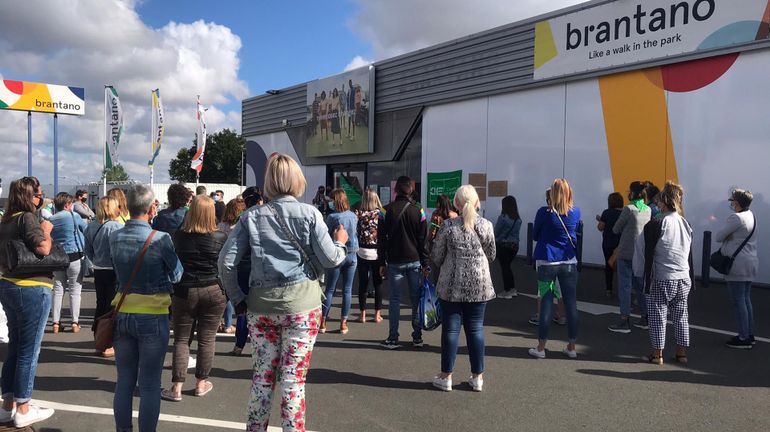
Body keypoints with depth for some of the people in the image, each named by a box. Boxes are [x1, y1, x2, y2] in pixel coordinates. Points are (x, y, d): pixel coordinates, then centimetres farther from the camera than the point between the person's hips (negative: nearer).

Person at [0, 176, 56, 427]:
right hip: (32, 289, -9)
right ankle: (23, 411, 9)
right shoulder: (28, 218, -14)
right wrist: (46, 230, -7)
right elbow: (43, 248, -24)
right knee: (29, 350, 1)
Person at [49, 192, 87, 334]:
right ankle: (75, 322, 1)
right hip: (74, 255, -4)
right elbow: (87, 230, 6)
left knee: (58, 289, 8)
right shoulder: (73, 216, -5)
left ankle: (56, 322, 7)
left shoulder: (50, 220, 7)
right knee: (75, 290, 1)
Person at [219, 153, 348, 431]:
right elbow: (330, 259, -2)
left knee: (262, 375, 15)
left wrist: (237, 298, 11)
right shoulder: (309, 214, -3)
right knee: (293, 378, 3)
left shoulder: (252, 216, 4)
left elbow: (226, 262, 1)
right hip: (301, 301, -3)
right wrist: (341, 242, 18)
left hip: (261, 303, 3)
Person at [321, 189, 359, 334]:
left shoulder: (332, 217, -13)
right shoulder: (354, 216, 1)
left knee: (330, 290, 6)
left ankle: (323, 322, 10)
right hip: (352, 255, 3)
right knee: (347, 290, 7)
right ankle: (343, 323, 10)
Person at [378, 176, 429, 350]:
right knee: (416, 299, 8)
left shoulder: (386, 210, -3)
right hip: (414, 261, 1)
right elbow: (423, 239, 0)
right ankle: (417, 337, 12)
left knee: (395, 299, 5)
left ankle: (393, 338, 5)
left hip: (394, 262, -1)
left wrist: (382, 262, 5)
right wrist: (425, 264, 6)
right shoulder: (418, 211, -1)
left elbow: (381, 239, -1)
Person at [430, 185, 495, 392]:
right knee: (476, 328, 9)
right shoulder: (486, 225, -3)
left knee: (450, 329, 6)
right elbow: (491, 256, 8)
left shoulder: (448, 226, -8)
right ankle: (477, 377, 16)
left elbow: (436, 257, -1)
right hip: (479, 286, 2)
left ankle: (446, 376, 13)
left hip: (452, 285, -1)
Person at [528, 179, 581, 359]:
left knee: (546, 303, 3)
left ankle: (541, 348, 10)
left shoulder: (544, 213, -10)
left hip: (547, 262, -2)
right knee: (571, 303, 9)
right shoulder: (576, 212, -1)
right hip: (569, 262, 2)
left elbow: (535, 235, 4)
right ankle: (571, 347, 18)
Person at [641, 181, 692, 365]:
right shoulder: (686, 224, 6)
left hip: (662, 280, -5)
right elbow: (689, 255, 12)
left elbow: (649, 256, -11)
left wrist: (647, 282, -6)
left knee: (658, 316, 4)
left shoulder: (655, 225, -12)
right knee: (681, 316, 13)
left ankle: (657, 354, 10)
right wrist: (691, 280, 18)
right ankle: (682, 352, 21)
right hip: (683, 279, 5)